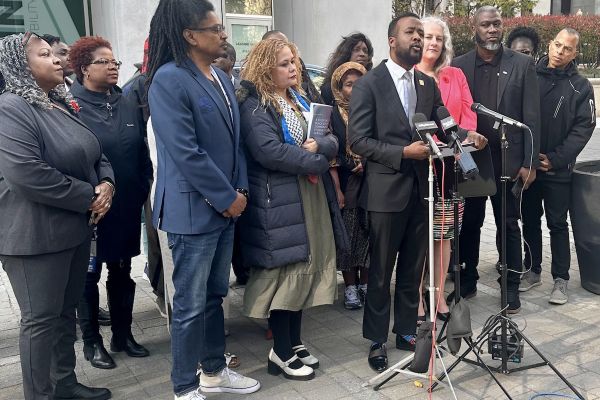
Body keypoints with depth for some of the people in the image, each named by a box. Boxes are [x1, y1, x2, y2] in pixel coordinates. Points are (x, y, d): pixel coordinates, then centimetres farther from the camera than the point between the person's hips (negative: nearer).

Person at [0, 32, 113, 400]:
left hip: (76, 227, 9)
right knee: (42, 319, 2)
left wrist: (107, 184, -6)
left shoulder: (64, 105, 13)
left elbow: (95, 154, 16)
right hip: (36, 234, -8)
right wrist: (89, 198, -19)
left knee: (67, 311, 17)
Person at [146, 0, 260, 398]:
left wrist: (240, 190, 3)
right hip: (194, 209, -8)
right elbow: (186, 153, -21)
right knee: (191, 304, 4)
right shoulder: (169, 79, -15)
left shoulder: (222, 78, 11)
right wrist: (227, 198, -15)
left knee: (215, 295, 18)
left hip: (226, 206, 8)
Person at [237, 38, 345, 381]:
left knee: (305, 270, 12)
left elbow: (332, 143, 10)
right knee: (286, 273, -2)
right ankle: (282, 353, 13)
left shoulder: (299, 99, 17)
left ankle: (294, 342, 27)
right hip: (279, 204, -8)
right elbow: (269, 152, -23)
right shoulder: (254, 106, -8)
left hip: (311, 198, 8)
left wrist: (319, 146, -13)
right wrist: (314, 160, -12)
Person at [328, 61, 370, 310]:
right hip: (346, 183, -2)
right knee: (348, 233, 3)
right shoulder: (333, 115, -1)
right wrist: (337, 190, -13)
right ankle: (350, 287, 15)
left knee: (368, 232, 7)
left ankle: (365, 284, 21)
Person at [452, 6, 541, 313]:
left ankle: (511, 286, 20)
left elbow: (532, 117, -2)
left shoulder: (522, 64, 0)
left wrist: (529, 162, -6)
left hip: (508, 159, -1)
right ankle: (467, 281, 26)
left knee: (509, 225, 7)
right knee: (469, 223, 11)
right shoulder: (459, 66, 3)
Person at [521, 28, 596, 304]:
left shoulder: (580, 86, 0)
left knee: (558, 224, 4)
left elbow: (583, 128, -5)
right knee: (530, 221, 12)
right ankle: (533, 271, 27)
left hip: (558, 169, -2)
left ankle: (561, 279, 14)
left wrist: (556, 158, -13)